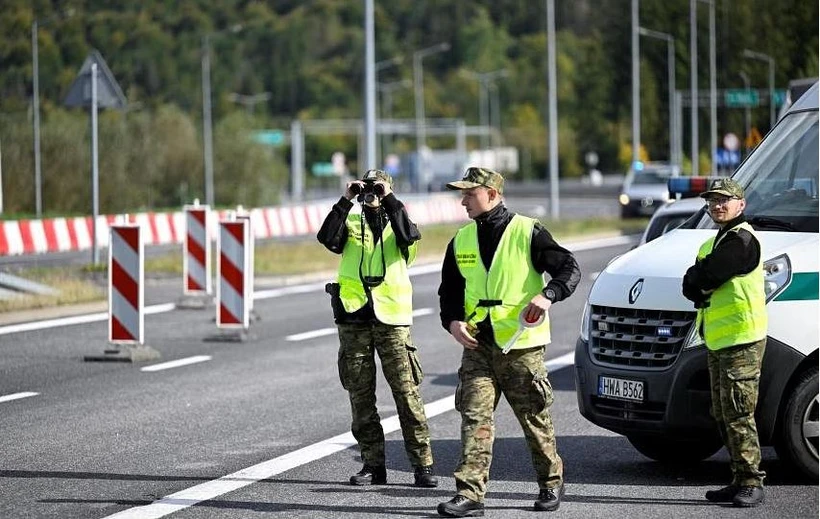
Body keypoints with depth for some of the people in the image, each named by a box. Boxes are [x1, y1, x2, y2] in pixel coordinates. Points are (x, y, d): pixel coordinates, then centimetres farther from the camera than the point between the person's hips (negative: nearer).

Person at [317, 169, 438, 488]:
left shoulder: (396, 220, 9)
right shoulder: (350, 222, 12)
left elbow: (409, 235, -14)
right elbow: (327, 238, -8)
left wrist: (388, 199, -15)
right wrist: (346, 201, -12)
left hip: (391, 318, -2)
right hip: (354, 317, 2)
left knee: (407, 391, -6)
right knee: (360, 395, 4)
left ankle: (422, 464, -4)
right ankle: (373, 464, 11)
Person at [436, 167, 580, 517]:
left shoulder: (526, 232, -5)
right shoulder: (461, 241, 10)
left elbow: (569, 269, -6)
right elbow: (450, 289, 18)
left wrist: (547, 295, -25)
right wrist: (453, 321, -2)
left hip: (520, 346, -4)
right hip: (477, 344, 4)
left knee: (535, 419, 8)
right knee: (474, 418, -8)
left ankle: (551, 481, 27)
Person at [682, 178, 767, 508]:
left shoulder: (742, 239, -11)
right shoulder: (714, 242, 21)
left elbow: (706, 276, -19)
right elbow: (690, 286, 15)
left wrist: (698, 281, 1)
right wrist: (700, 290, -5)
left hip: (741, 341, -10)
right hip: (716, 343, 10)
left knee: (738, 415, -11)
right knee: (723, 417, 11)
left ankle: (751, 483, -9)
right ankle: (740, 481, 17)